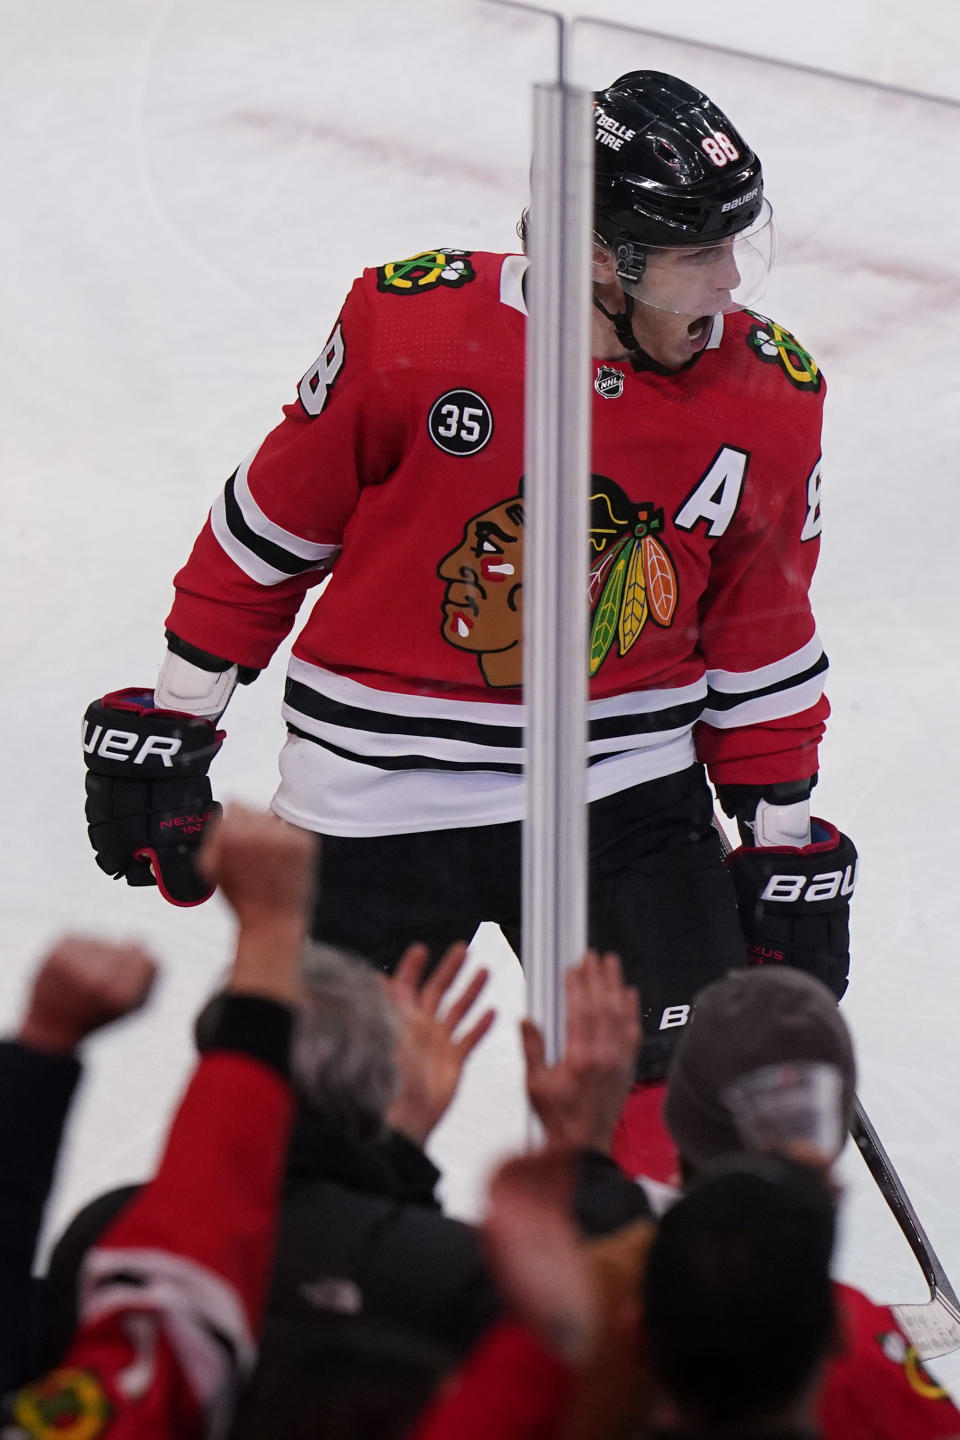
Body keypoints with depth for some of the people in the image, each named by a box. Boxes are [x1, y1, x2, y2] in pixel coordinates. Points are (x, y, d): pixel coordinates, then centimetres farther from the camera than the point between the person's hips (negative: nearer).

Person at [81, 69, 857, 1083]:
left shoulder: (768, 399, -6)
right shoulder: (409, 325, -15)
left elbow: (760, 639, 7)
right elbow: (266, 530, -2)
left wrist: (787, 844, 9)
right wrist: (169, 726, 2)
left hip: (623, 791, 2)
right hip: (378, 795, -2)